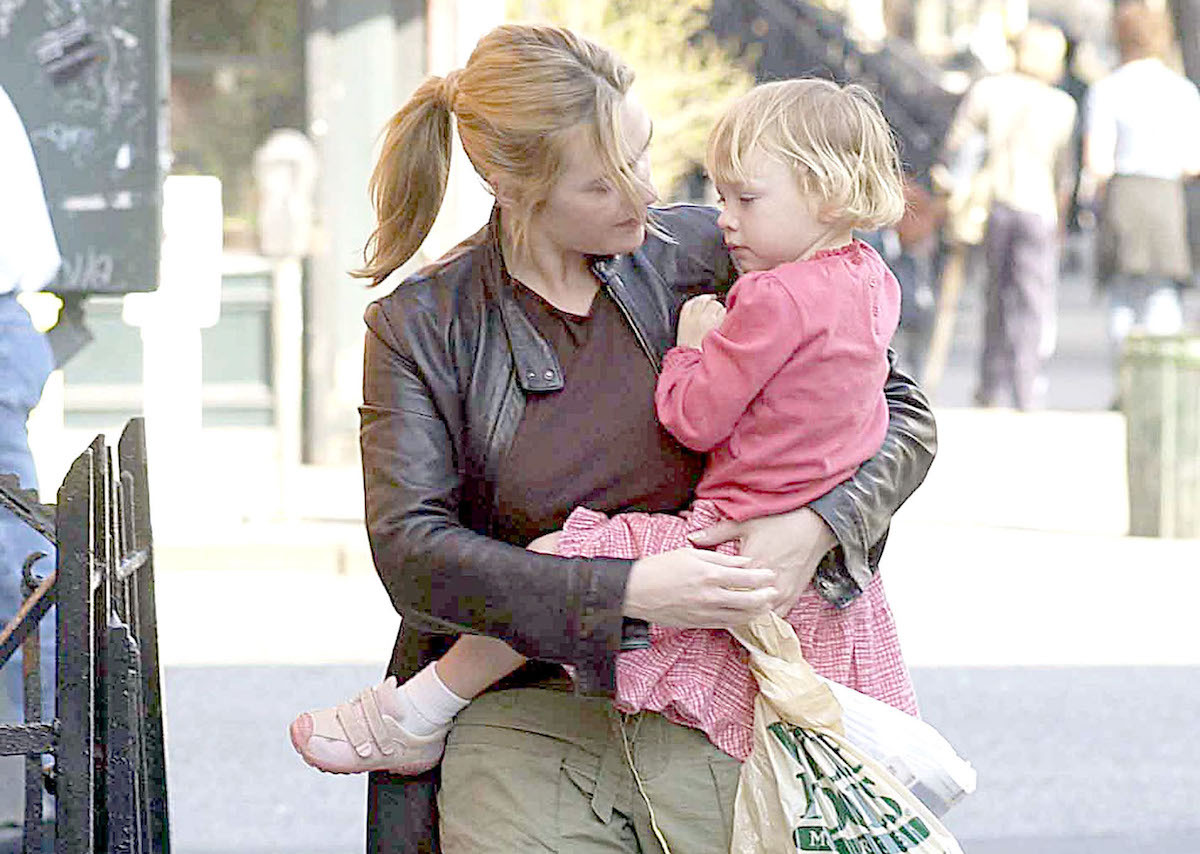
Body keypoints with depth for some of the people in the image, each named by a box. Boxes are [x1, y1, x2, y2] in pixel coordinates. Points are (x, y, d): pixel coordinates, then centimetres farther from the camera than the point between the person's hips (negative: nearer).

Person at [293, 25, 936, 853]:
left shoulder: (697, 253, 6)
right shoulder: (419, 327, 3)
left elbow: (904, 413, 9)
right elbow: (413, 554, -8)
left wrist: (815, 526, -11)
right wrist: (627, 591, -19)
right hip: (527, 713, -1)